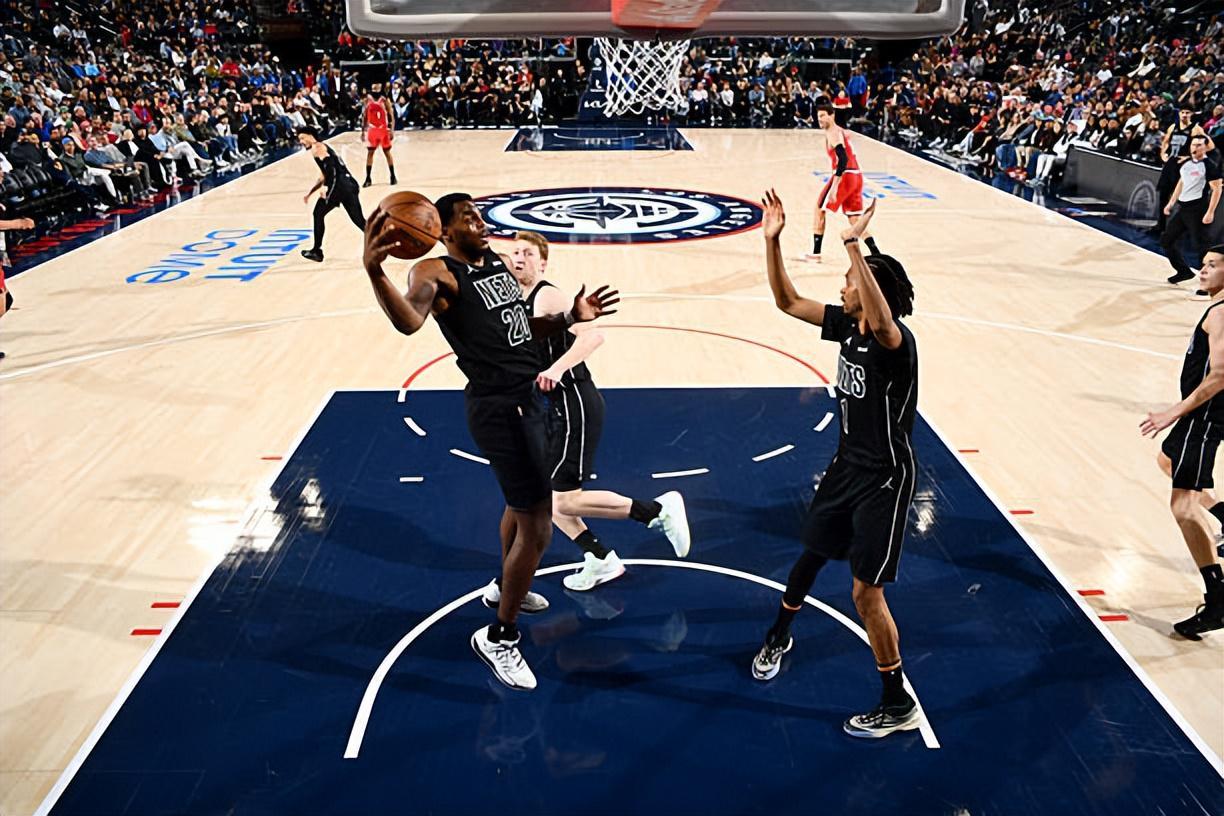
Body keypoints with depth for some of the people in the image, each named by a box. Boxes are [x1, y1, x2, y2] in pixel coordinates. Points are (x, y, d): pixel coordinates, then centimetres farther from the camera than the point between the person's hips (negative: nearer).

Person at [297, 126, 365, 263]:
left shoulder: (317, 147, 3)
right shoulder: (323, 147, 32)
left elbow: (331, 167, -15)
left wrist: (325, 187, -20)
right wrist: (310, 193, 41)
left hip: (338, 184, -8)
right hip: (349, 183, 8)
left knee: (318, 215, 9)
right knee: (359, 220, 9)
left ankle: (316, 252, 14)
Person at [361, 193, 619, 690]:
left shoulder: (501, 262, 13)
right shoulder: (437, 272, -14)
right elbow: (408, 322, -35)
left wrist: (570, 318, 4)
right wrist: (374, 272, -54)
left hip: (528, 397, 10)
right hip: (498, 407, -9)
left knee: (522, 499, 27)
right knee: (536, 526, -7)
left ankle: (506, 587, 52)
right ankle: (498, 637, 12)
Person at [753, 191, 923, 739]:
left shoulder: (896, 342, -26)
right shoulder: (847, 324, -2)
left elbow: (881, 320, -51)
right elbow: (788, 302, 3)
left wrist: (852, 244, -53)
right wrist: (772, 239, -8)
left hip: (884, 477, -8)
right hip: (847, 464, 8)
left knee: (866, 592, -3)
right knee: (812, 552, 24)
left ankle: (898, 705, 16)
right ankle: (778, 638, 49)